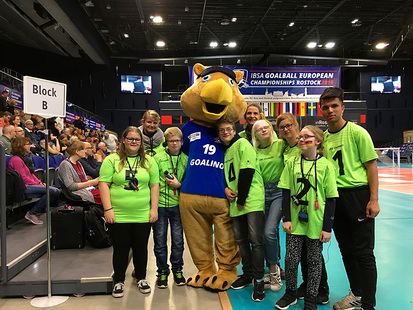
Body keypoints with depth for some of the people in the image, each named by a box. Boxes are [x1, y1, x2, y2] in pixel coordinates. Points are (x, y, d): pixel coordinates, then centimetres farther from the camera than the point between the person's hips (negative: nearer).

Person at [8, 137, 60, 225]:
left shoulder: (24, 158, 19)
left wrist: (40, 182, 6)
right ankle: (32, 214, -15)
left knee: (56, 191, -7)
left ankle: (39, 209, 4)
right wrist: (37, 184, -12)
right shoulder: (16, 159, -12)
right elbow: (23, 178, -16)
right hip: (24, 187, -10)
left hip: (31, 184, 10)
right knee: (53, 191, -25)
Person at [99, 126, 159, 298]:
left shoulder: (149, 161, 6)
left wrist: (154, 209, 1)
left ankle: (141, 278, 33)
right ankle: (119, 281, 30)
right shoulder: (112, 160, 0)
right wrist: (108, 209, -10)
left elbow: (154, 186, 6)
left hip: (142, 216, 2)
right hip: (118, 216, -1)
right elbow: (104, 184, -4)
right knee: (120, 249, 10)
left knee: (141, 248, 12)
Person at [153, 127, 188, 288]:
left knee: (178, 240, 9)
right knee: (160, 240, 7)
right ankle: (162, 271, 24)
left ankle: (177, 270, 29)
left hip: (178, 204, 1)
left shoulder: (186, 159, 3)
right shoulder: (158, 158, 0)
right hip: (159, 204, 0)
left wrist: (179, 184, -12)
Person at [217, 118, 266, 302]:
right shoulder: (224, 151, 18)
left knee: (255, 240, -7)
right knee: (240, 239, 13)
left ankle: (258, 280, 6)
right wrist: (225, 188, 0)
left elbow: (247, 171, -14)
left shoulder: (243, 144, -5)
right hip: (235, 202, 8)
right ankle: (248, 274, 28)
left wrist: (242, 199, -14)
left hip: (252, 199, -8)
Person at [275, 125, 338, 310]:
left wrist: (327, 227, -6)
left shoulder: (325, 165, -5)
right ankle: (290, 293, 27)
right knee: (291, 258, 5)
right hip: (295, 221, 2)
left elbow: (331, 199, -4)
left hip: (316, 223, -2)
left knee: (314, 260, 9)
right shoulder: (292, 163, 2)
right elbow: (286, 192, 4)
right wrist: (286, 218, -3)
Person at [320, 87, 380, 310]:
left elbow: (371, 165, -7)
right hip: (335, 196, 6)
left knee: (363, 252, 0)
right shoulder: (323, 137, 8)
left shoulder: (357, 132, -7)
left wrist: (374, 199, -13)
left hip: (358, 194, -5)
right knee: (346, 249, 16)